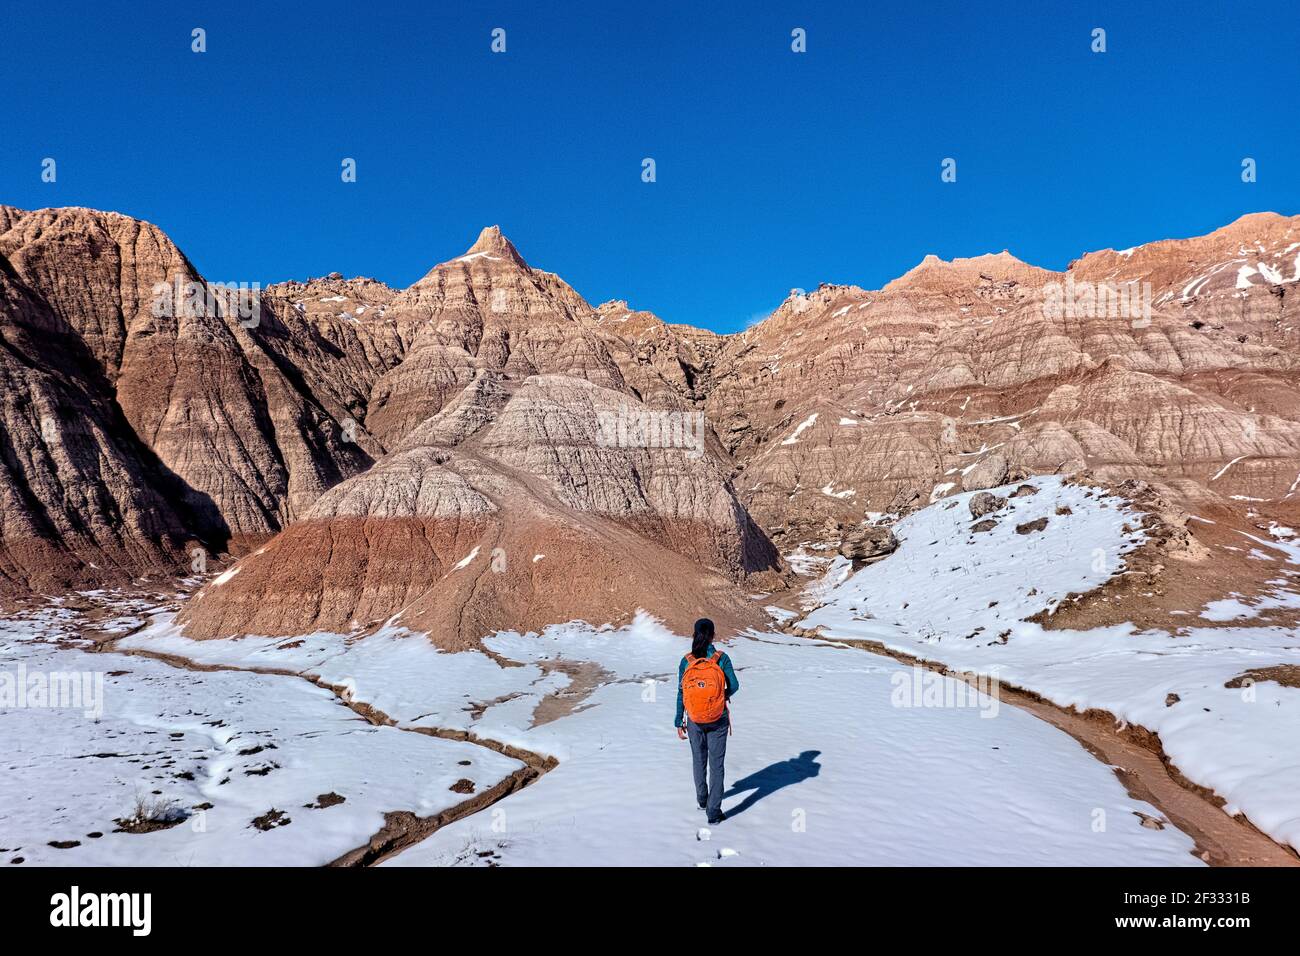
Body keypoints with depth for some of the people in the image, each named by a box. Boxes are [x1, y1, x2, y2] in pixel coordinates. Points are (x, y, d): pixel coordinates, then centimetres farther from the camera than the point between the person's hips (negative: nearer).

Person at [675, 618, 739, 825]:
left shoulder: (686, 662, -10)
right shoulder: (722, 658, -14)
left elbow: (681, 694, -5)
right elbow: (734, 686, -7)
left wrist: (679, 722, 3)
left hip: (694, 720, 2)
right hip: (718, 720, -2)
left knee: (698, 759, 22)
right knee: (716, 764, 7)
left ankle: (702, 800, 39)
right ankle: (713, 812, 5)